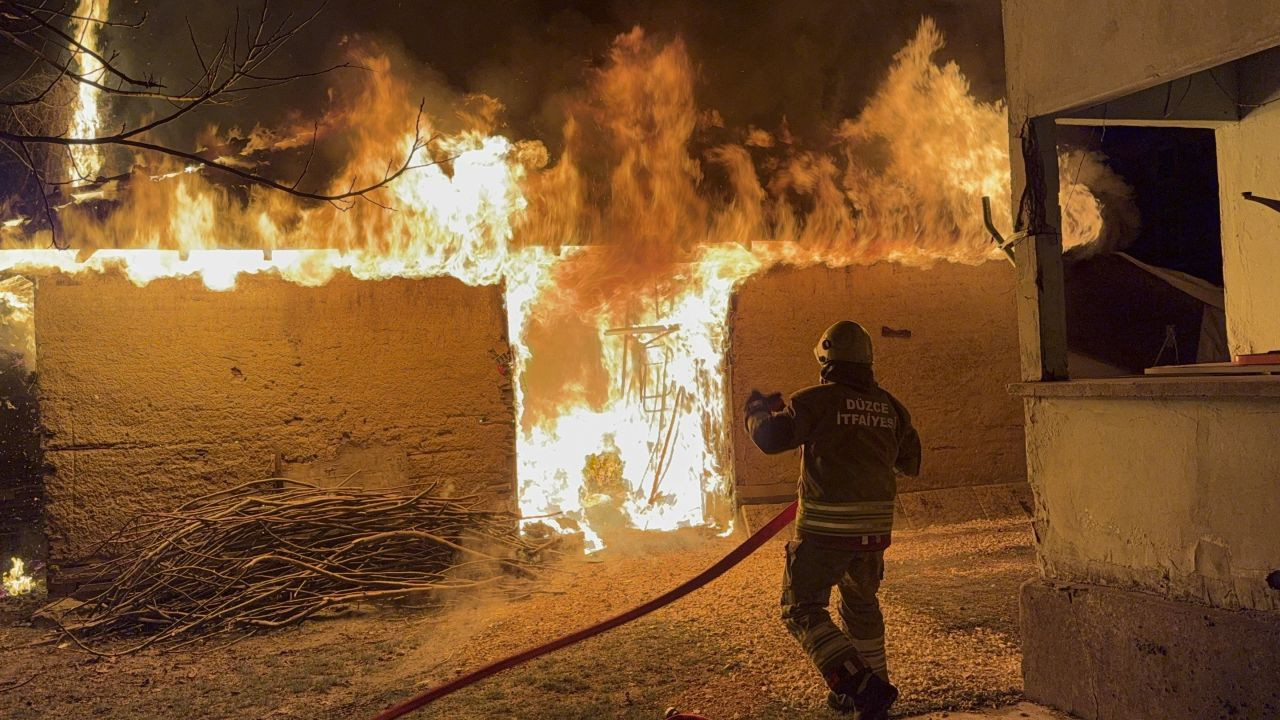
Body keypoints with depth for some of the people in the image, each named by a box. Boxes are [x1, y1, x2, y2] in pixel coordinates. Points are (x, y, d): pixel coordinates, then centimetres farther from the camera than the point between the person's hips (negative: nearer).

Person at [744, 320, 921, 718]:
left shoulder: (817, 400, -10)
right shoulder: (889, 406, 9)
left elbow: (770, 437, -16)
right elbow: (910, 462, 18)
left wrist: (757, 410, 5)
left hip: (827, 524, -6)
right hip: (875, 521, 6)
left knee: (802, 609, 2)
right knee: (861, 602, 25)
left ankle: (858, 684, -11)